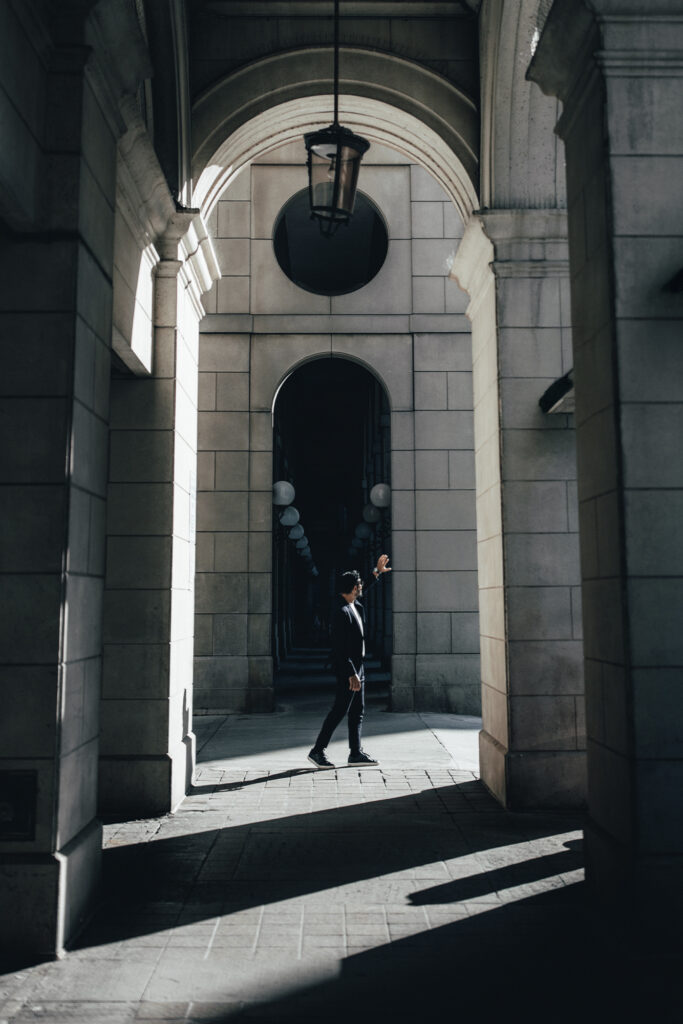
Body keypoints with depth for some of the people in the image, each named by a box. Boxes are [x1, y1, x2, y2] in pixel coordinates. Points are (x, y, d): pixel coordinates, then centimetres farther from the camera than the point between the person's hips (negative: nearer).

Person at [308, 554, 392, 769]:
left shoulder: (354, 605, 7)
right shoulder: (341, 612, -21)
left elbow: (365, 590, 33)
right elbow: (340, 649, -23)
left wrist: (377, 572, 32)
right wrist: (351, 675, -25)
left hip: (357, 668, 10)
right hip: (348, 670, -10)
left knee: (357, 713, 13)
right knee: (339, 711, -5)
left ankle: (356, 753, 20)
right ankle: (317, 751, 4)